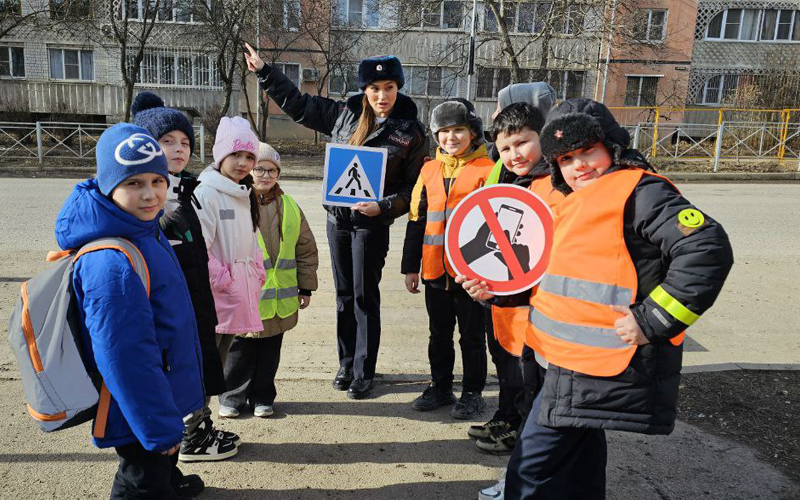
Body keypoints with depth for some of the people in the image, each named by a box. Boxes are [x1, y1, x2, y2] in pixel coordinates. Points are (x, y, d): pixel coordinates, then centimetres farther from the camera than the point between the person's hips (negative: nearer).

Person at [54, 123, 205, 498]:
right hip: (138, 415, -9)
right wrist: (161, 428, -22)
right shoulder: (112, 264, -31)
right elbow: (125, 357, -30)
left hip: (160, 399, 9)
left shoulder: (146, 232, -1)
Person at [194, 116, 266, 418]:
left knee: (225, 346, 18)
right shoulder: (206, 192, -15)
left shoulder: (245, 195, 14)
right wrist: (219, 278, -17)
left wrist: (257, 273, 14)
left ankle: (223, 397, 30)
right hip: (217, 287, -8)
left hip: (242, 285, 8)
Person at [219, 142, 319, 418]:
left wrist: (305, 287, 11)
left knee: (269, 349, 14)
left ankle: (262, 397, 30)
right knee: (239, 349, 9)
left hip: (279, 299, 4)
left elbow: (306, 250, 12)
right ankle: (232, 396, 28)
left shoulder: (289, 207, 6)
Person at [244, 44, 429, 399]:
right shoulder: (345, 114, 5)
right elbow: (298, 104, 14)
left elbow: (414, 186, -4)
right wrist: (264, 72, 14)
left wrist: (382, 207, -18)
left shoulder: (410, 132, -5)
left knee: (365, 298, 1)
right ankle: (346, 364, 26)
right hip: (337, 217, 4)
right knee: (344, 295, 12)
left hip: (372, 223, -4)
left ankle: (364, 373, 14)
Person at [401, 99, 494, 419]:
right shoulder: (430, 170, 9)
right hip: (435, 270, 5)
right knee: (439, 335, 16)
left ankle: (472, 393, 23)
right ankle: (440, 388, 31)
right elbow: (416, 221, 12)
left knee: (471, 336, 9)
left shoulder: (486, 170, -5)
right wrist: (410, 266, 10)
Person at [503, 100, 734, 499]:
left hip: (602, 372, -10)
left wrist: (654, 320, -22)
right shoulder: (579, 204, 16)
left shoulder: (637, 192, -13)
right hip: (580, 363, 10)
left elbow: (707, 249, -23)